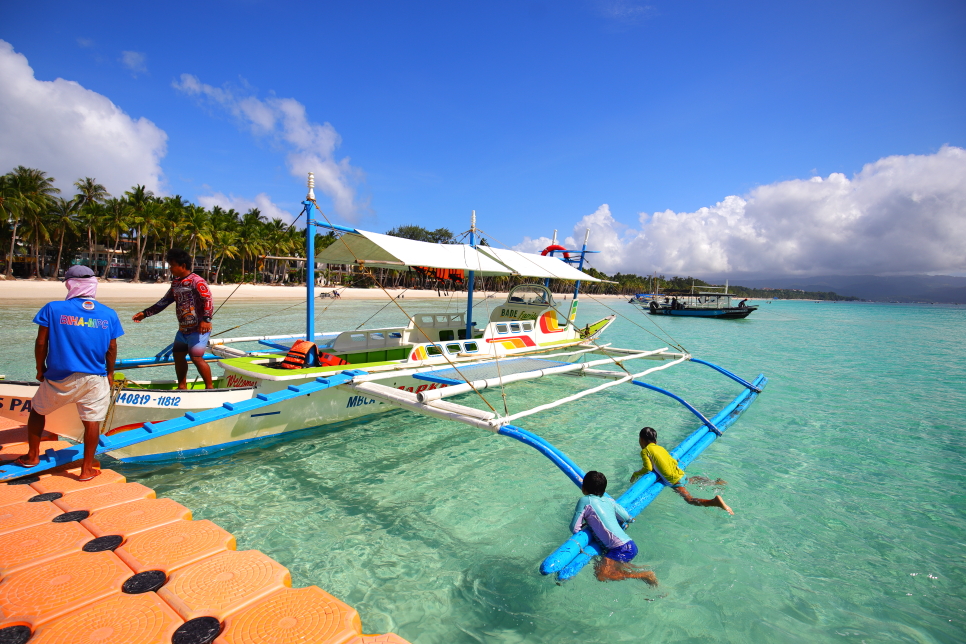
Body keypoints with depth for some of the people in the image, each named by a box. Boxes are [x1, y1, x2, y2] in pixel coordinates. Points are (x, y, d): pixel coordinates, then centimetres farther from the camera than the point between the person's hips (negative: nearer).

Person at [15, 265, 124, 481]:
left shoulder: (53, 309, -7)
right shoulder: (109, 314, -2)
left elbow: (41, 343, -3)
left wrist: (40, 369, 12)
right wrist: (110, 373, 17)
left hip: (59, 377, 0)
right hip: (95, 379, 0)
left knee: (37, 411, 26)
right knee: (92, 421, 6)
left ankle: (32, 456, 39)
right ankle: (87, 469, 14)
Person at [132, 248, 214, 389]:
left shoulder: (196, 281, -14)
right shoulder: (175, 283, 13)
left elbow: (208, 300, -26)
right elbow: (163, 302, 22)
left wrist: (206, 319, -36)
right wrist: (145, 313, 22)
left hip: (198, 329, -9)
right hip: (183, 329, 9)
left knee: (196, 357, -12)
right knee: (178, 355, 13)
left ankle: (209, 387, -2)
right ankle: (182, 386, 26)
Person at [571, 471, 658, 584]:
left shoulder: (585, 500, -5)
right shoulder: (609, 500, 12)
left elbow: (574, 529, -6)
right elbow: (628, 518, 20)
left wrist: (585, 525, 16)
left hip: (621, 549, -8)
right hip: (630, 545, 8)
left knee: (601, 576, -4)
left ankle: (644, 575, -4)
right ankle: (640, 569, 14)